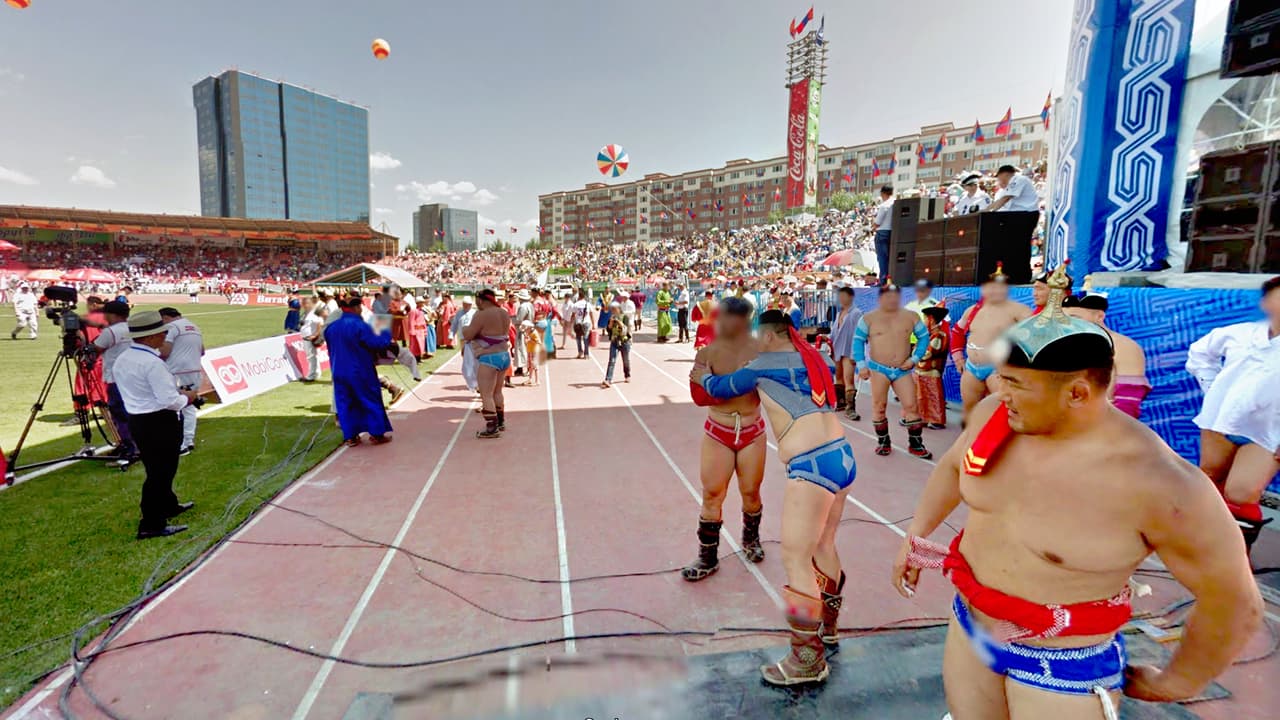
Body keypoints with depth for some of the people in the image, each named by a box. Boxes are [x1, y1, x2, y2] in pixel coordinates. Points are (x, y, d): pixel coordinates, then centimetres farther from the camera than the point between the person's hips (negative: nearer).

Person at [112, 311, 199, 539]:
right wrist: (186, 397, -4)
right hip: (160, 423, -10)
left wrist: (178, 394, 14)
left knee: (158, 469, 24)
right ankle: (152, 525, 5)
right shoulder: (152, 362, -22)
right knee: (160, 472, 0)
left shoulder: (121, 360, 7)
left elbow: (141, 391, 16)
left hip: (138, 420, 10)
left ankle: (168, 506, 41)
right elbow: (170, 401, -24)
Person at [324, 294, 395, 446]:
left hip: (339, 373, 6)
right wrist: (386, 333, -2)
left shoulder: (331, 327, 4)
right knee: (371, 401, 7)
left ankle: (350, 436, 15)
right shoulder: (360, 325, -17)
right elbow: (379, 343, -19)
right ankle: (377, 434, 12)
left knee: (345, 404, 12)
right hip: (361, 373, -5)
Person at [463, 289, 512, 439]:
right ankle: (500, 422, 29)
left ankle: (492, 428, -1)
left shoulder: (482, 315, -15)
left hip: (489, 358, -9)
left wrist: (465, 329, 10)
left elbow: (467, 336, -12)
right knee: (497, 392, 21)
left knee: (486, 395, -2)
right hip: (504, 356, 9)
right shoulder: (504, 313, 9)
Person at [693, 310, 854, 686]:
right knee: (823, 546, 22)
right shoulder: (814, 358, 13)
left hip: (812, 466, -9)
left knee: (795, 559, -2)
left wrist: (702, 376, 32)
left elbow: (722, 388, 12)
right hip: (842, 456, 9)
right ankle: (827, 623, 39)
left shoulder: (764, 364, -2)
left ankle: (808, 661, 6)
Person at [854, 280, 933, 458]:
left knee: (911, 406, -1)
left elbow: (923, 337, 10)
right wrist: (861, 365, -6)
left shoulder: (911, 316, 4)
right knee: (879, 406, 3)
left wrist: (914, 359, -2)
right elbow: (858, 341, 1)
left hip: (903, 370, 2)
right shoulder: (869, 318, -1)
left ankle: (916, 444, 11)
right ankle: (883, 442, 18)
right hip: (878, 368, -1)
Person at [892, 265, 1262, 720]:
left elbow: (1236, 603, -13)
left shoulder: (1159, 483, -27)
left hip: (1063, 669, -4)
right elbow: (953, 466, 8)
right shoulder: (993, 415, -13)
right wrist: (916, 536, 10)